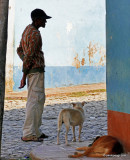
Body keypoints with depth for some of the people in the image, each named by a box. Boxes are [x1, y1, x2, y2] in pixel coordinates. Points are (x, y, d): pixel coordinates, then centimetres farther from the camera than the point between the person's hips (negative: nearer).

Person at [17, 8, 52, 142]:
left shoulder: (27, 30, 17)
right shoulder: (35, 34, -15)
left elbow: (19, 50, 24)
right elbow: (29, 56, -20)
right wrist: (24, 76, -19)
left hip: (30, 70, 10)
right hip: (36, 70, -10)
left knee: (39, 100, 16)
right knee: (34, 101, -9)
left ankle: (36, 131, 21)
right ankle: (29, 133, -8)